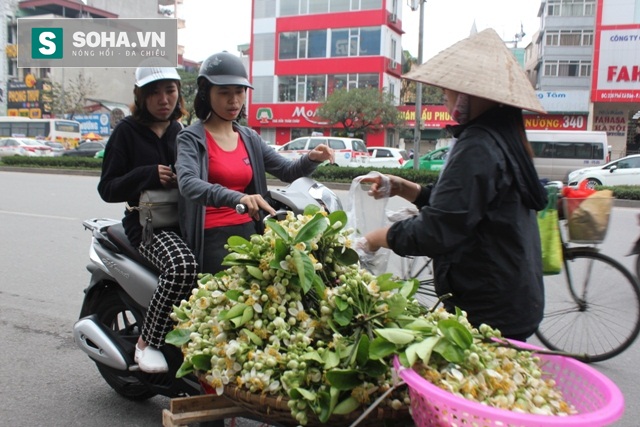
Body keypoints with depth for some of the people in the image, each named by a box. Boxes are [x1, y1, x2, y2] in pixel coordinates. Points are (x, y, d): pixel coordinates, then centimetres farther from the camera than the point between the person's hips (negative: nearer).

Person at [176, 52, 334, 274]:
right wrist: (237, 198, -41)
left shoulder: (250, 138, 11)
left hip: (248, 232, 5)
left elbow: (287, 171, 9)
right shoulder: (192, 138, -6)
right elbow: (188, 184, -24)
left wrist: (312, 159, -14)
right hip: (212, 237, -5)